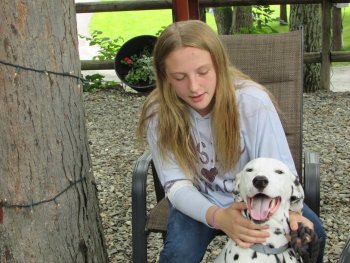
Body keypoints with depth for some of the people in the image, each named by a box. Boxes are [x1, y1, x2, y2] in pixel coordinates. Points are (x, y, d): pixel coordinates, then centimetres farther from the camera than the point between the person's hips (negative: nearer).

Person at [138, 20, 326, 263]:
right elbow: (177, 185, -20)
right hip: (201, 202, 0)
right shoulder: (158, 114, -20)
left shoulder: (253, 101, -24)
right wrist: (217, 216, -40)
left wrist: (289, 211, -43)